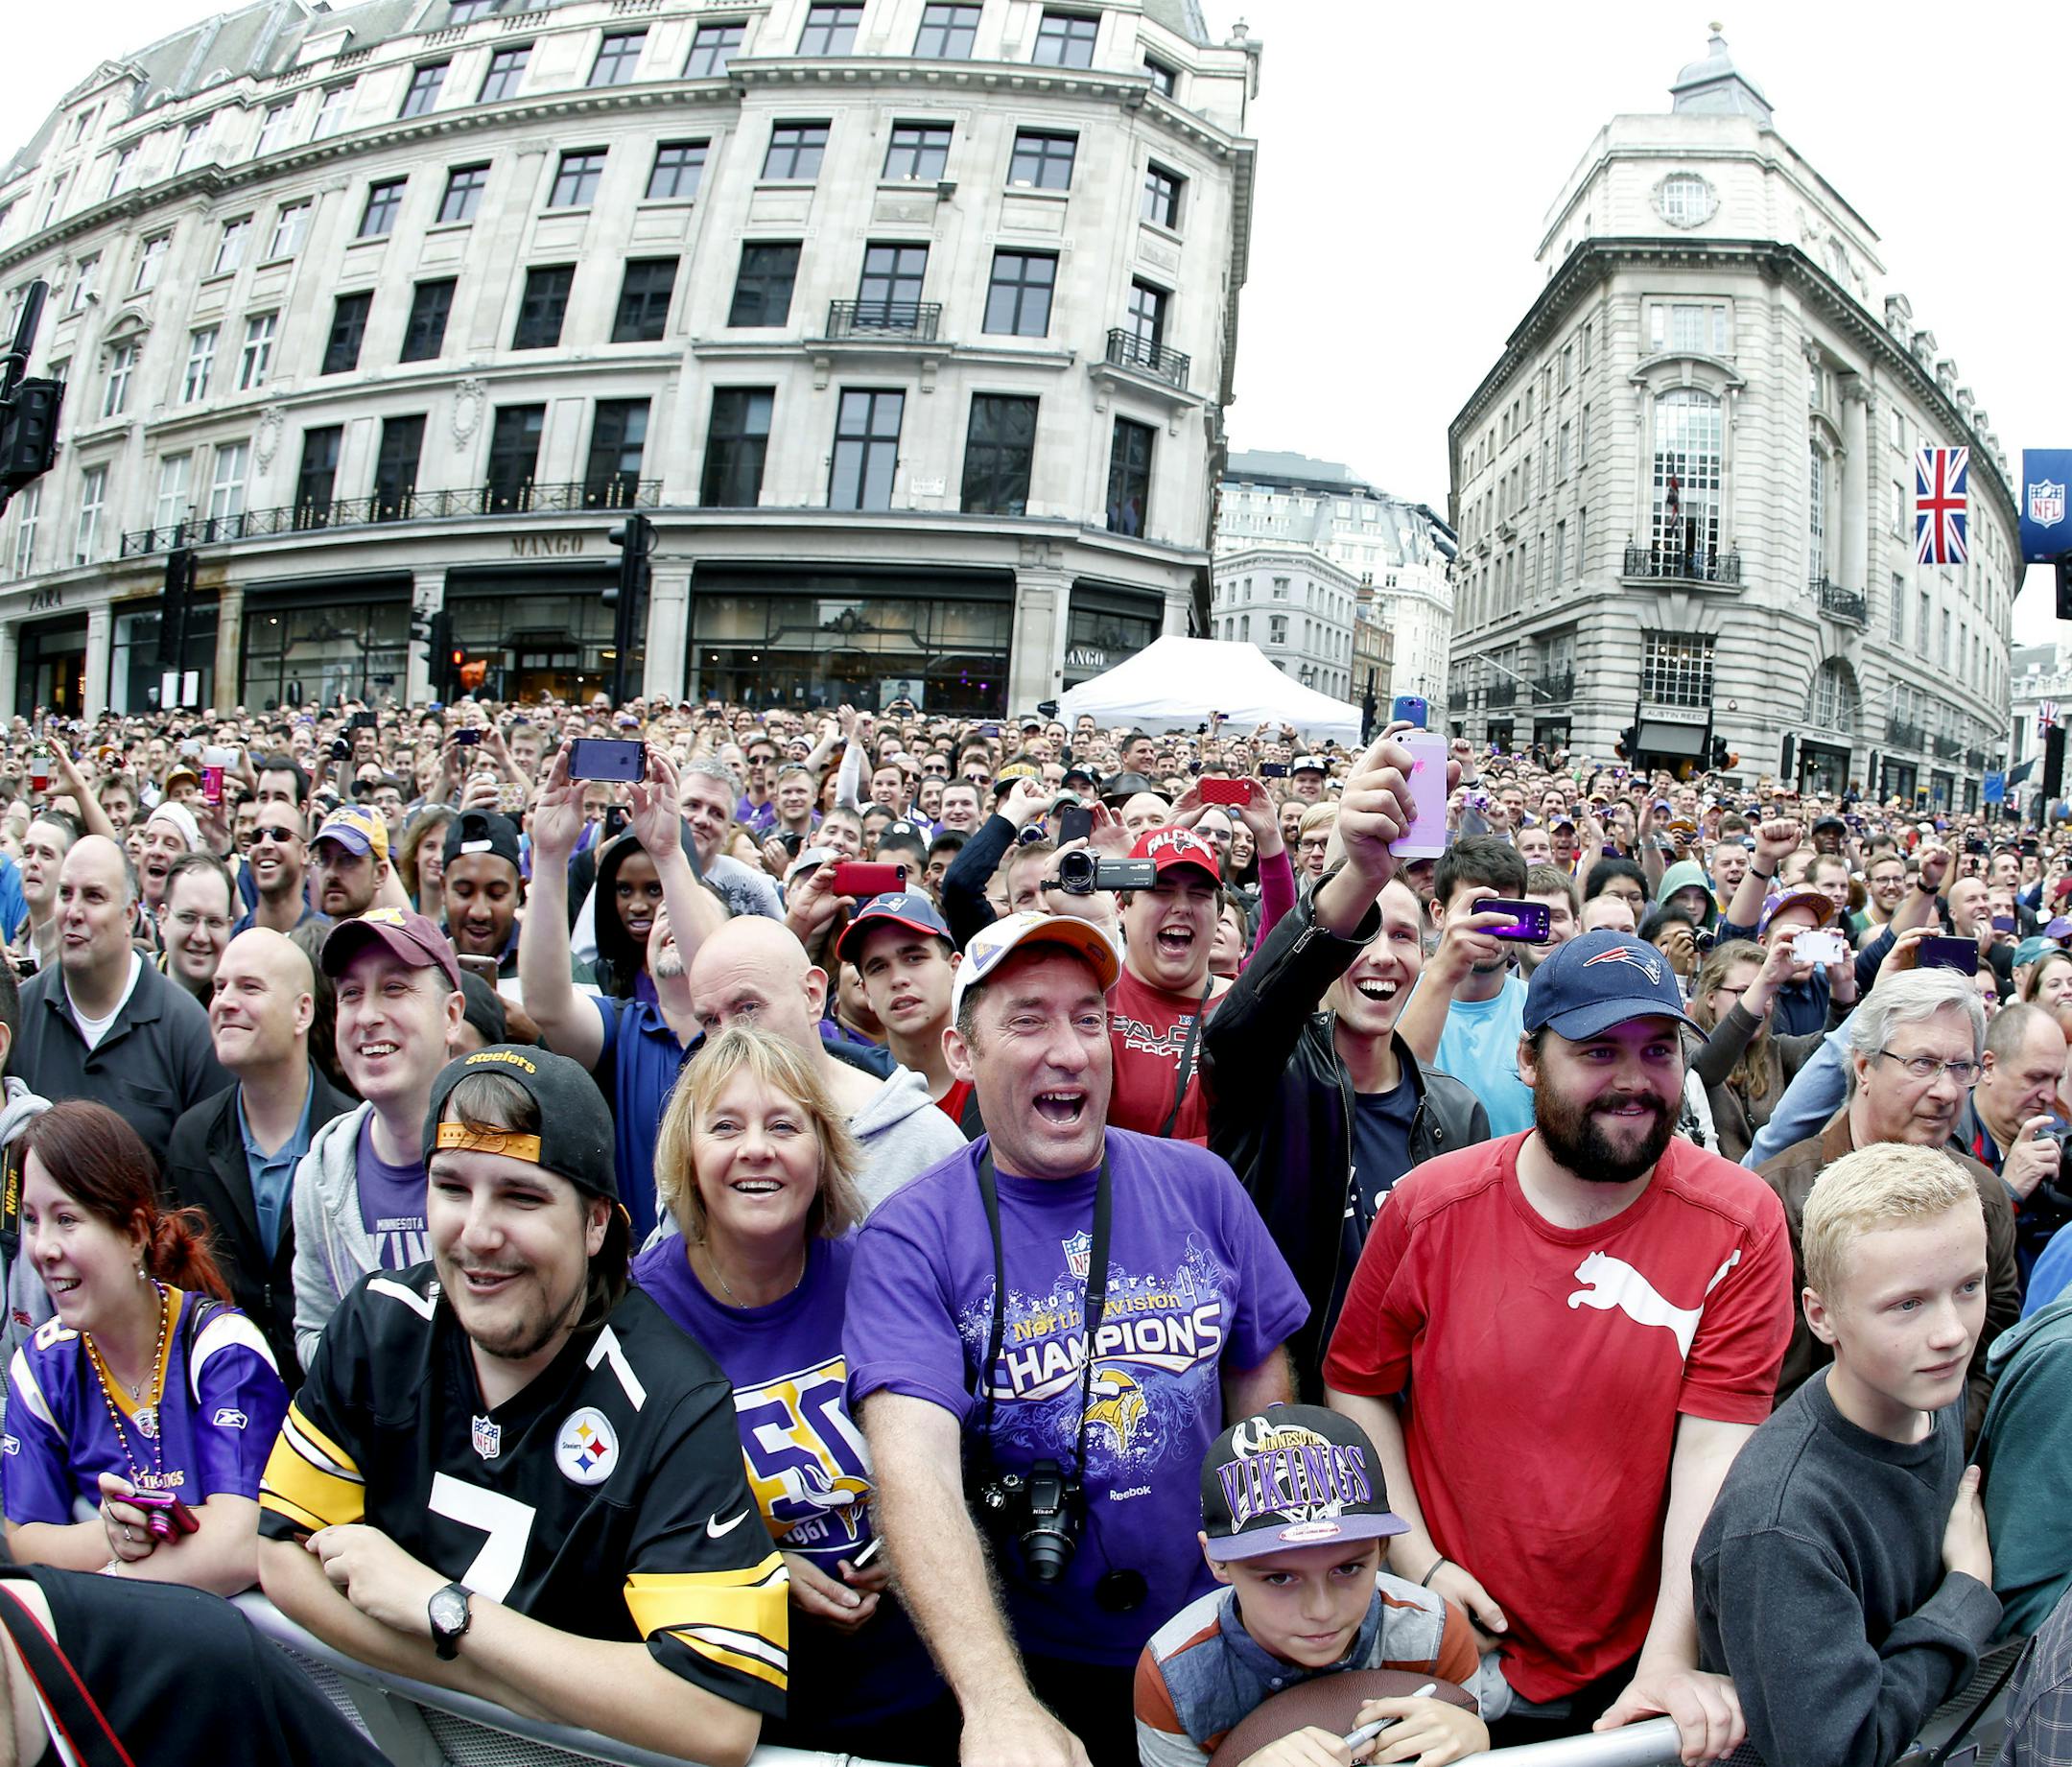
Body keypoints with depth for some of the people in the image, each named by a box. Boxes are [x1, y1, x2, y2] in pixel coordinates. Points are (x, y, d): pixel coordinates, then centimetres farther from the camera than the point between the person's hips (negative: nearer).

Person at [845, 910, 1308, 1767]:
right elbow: (914, 1469, -27)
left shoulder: (1199, 1185, -5)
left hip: (1213, 1642, 3)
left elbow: (1260, 1380, 3)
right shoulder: (910, 1239, -16)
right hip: (1036, 1665, -3)